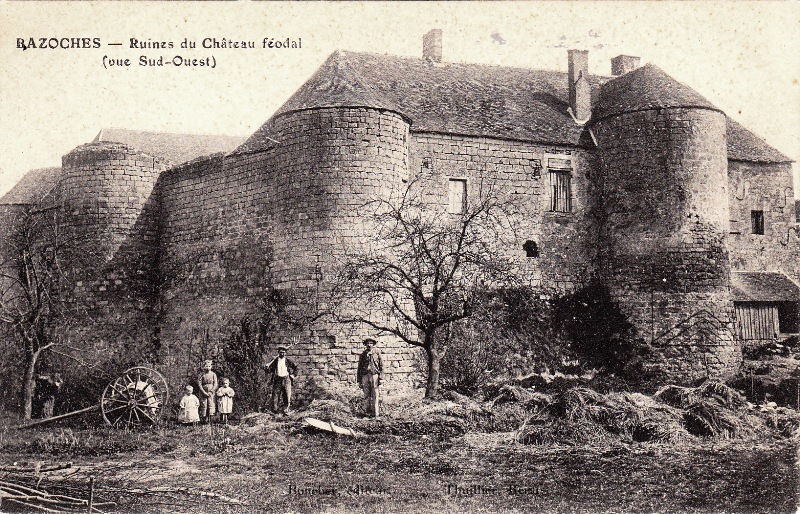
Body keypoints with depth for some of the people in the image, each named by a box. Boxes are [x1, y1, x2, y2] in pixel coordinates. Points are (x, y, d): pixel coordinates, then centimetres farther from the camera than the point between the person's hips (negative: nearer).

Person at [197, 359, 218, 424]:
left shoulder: (213, 374, 4)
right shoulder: (202, 375, 2)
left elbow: (216, 384, 2)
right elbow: (199, 384, -2)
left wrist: (211, 392, -9)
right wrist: (204, 392, -11)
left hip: (211, 392, 0)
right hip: (203, 392, 0)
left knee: (211, 404, -9)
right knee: (204, 405, -3)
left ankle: (209, 420, -8)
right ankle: (204, 419, 4)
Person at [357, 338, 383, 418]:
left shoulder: (376, 352, 6)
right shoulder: (363, 354, 13)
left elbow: (381, 365, 4)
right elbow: (359, 367, 16)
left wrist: (380, 377, -5)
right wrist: (359, 379, 12)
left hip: (374, 375, -3)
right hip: (365, 375, 3)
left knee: (375, 395, -6)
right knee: (366, 395, 3)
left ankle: (376, 413, -5)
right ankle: (367, 412, 8)